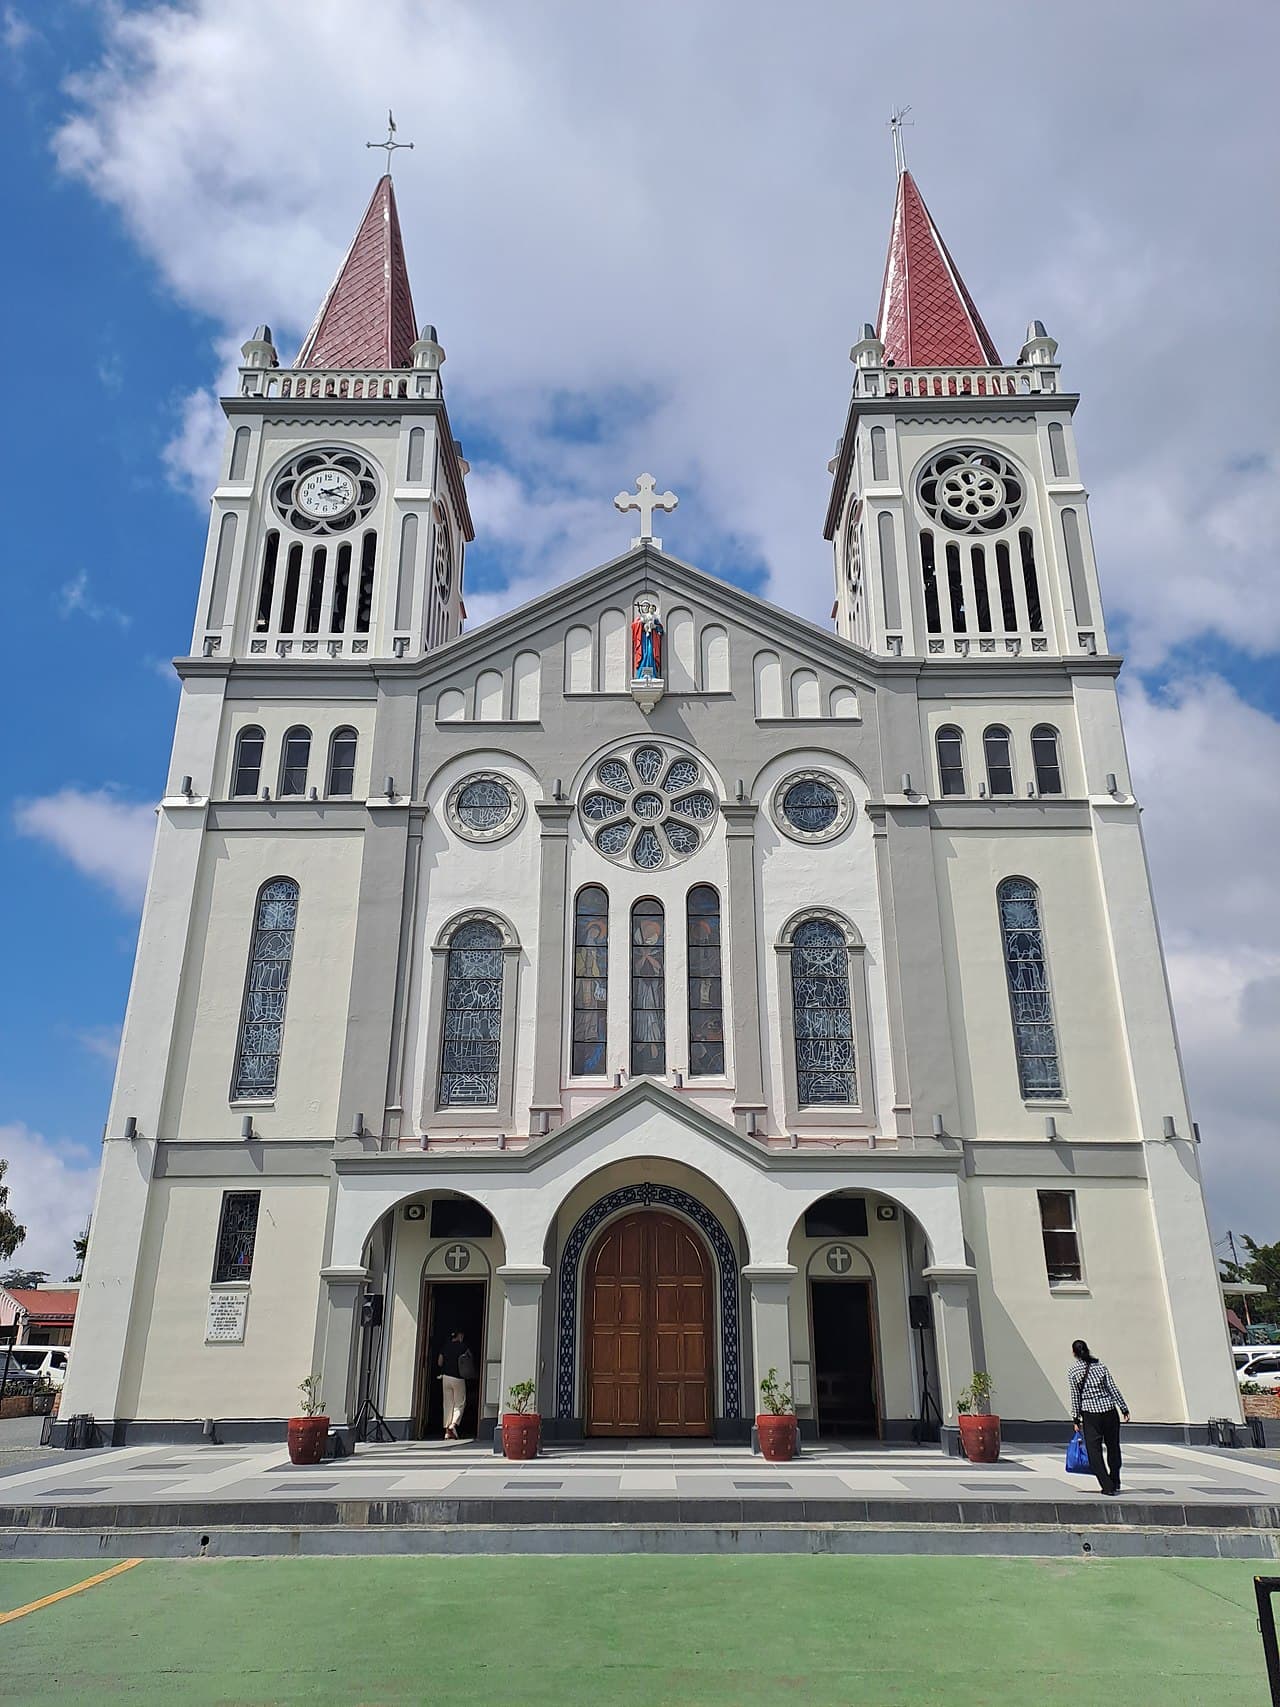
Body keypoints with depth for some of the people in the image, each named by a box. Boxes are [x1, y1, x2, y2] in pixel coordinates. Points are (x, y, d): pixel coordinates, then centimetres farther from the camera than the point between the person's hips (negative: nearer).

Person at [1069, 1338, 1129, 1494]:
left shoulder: (1073, 1372, -3)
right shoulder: (1101, 1366, 3)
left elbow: (1075, 1397, -2)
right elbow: (1113, 1389, 0)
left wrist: (1076, 1419, 4)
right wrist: (1124, 1409, 6)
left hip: (1090, 1413, -3)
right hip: (1110, 1411, 3)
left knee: (1094, 1451, 4)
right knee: (1113, 1447, 19)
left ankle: (1107, 1486, -2)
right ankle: (1116, 1484, 29)